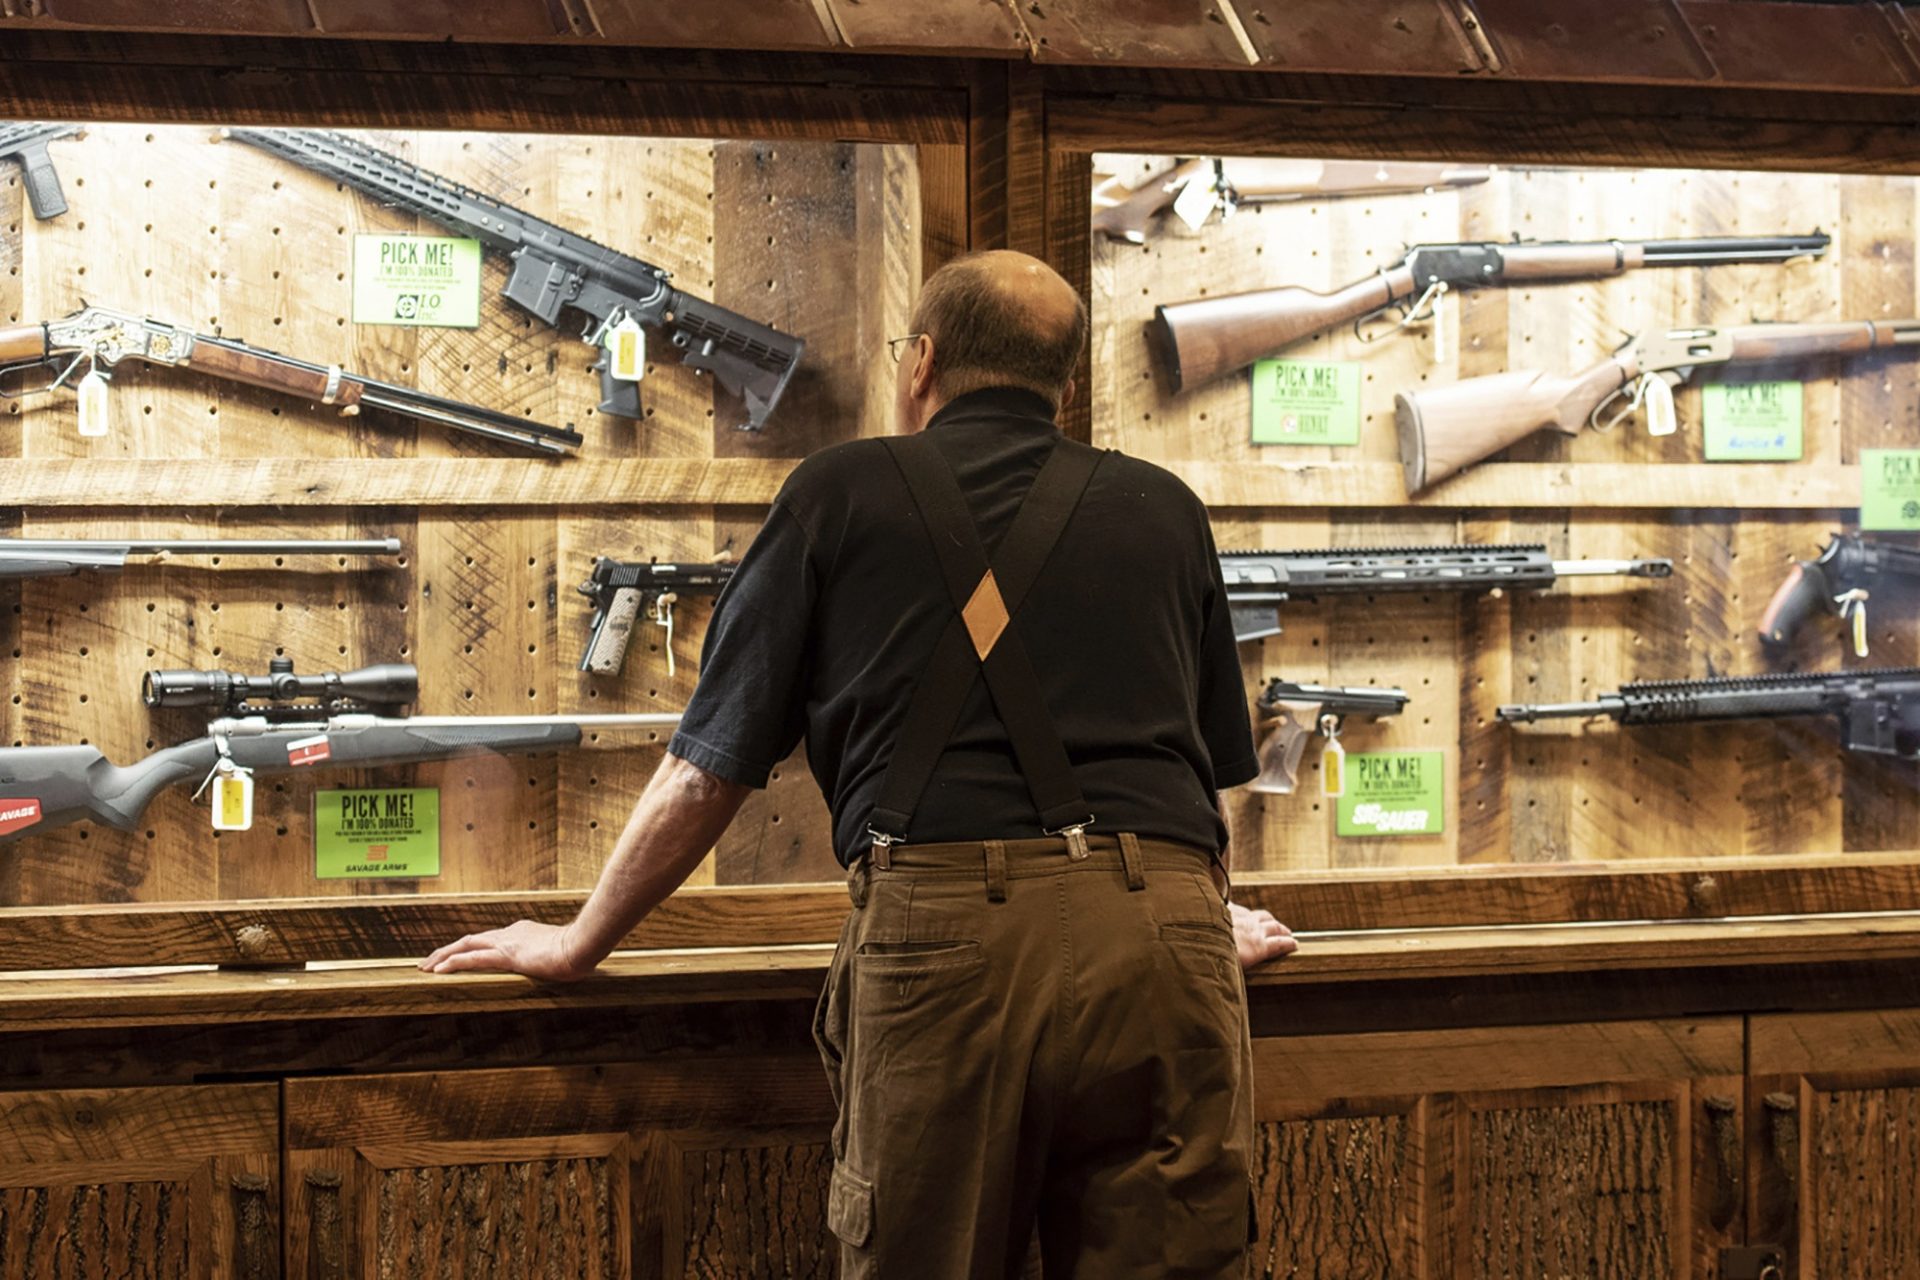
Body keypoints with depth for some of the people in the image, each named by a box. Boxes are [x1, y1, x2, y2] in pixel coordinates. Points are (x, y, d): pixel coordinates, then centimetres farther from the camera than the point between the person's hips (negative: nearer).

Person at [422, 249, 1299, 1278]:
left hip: (943, 922, -2)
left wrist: (577, 944, 25)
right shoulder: (1164, 512, 22)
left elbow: (707, 770, 13)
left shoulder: (843, 491, 14)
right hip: (1161, 938, 3)